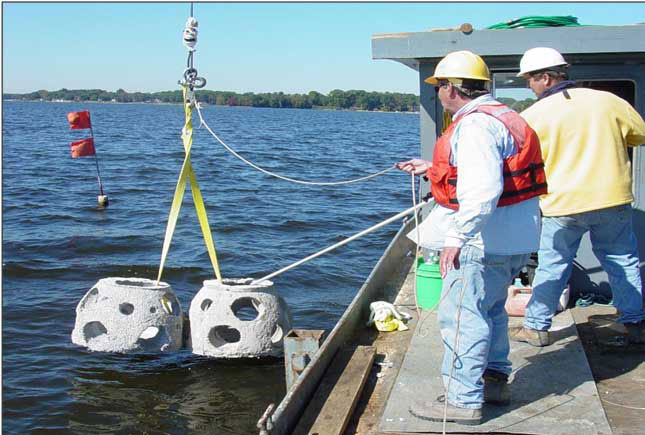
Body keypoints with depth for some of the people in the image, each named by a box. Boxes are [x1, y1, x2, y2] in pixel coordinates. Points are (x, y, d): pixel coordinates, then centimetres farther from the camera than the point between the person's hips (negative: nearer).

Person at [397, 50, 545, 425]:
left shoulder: (475, 125, -19)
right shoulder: (499, 117, 15)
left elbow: (483, 191, -29)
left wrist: (456, 238, -24)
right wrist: (431, 168, 32)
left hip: (485, 239, -11)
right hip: (512, 238, 11)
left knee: (463, 316, -3)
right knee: (490, 310, 22)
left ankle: (463, 401, 4)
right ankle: (495, 380, 35)